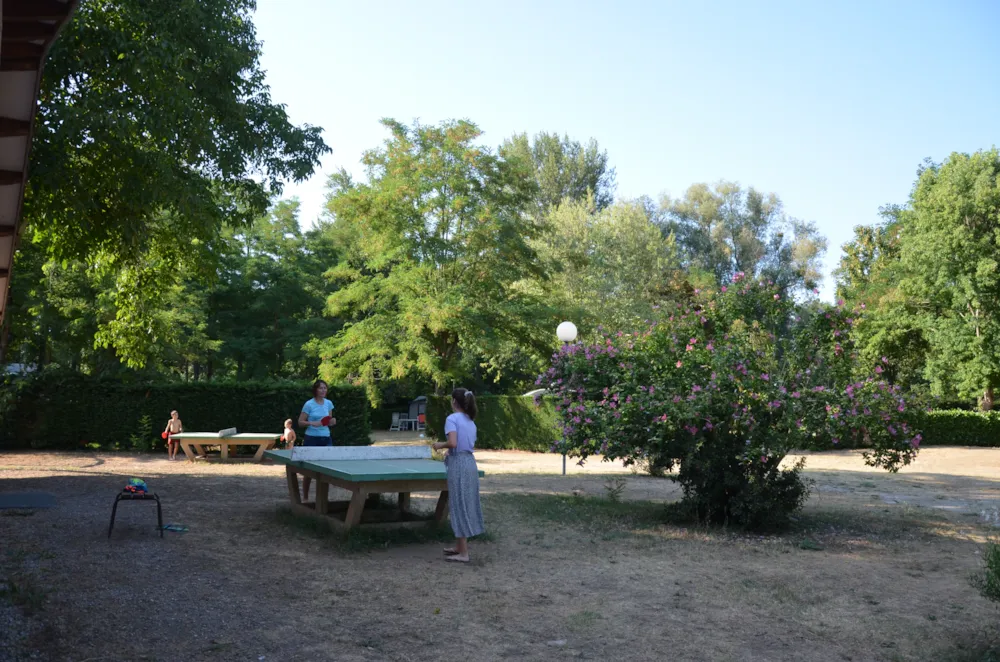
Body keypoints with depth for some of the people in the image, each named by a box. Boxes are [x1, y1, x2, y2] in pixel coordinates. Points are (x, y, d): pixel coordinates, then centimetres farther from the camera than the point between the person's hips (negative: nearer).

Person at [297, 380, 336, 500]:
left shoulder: (329, 403, 7)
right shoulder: (309, 404, -7)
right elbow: (300, 422, -5)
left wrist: (332, 421, -6)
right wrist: (312, 423, -22)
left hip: (326, 439, 4)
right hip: (312, 439, -4)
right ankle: (305, 497, 15)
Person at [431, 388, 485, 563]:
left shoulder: (452, 419, -10)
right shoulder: (471, 421, 14)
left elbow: (453, 443, -22)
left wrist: (440, 445, -3)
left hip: (459, 465, -8)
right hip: (470, 463, 8)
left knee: (459, 507, -2)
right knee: (466, 506, 15)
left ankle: (463, 553, 1)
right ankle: (460, 546, 25)